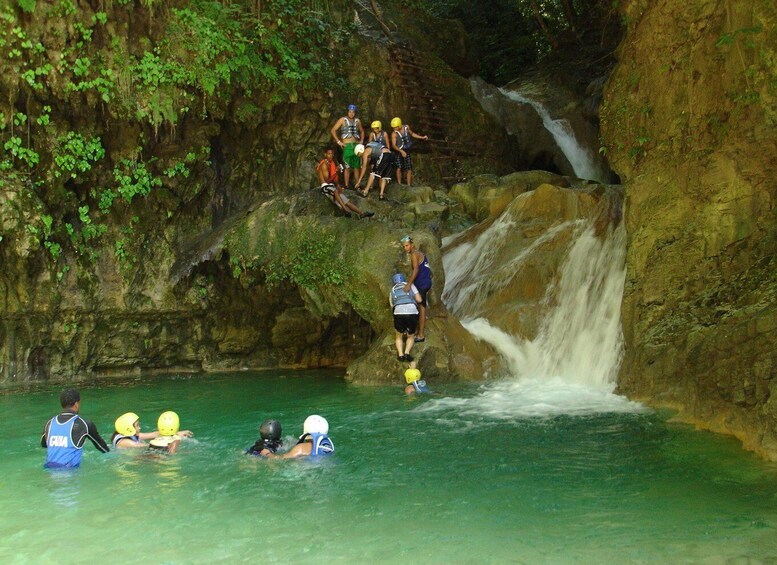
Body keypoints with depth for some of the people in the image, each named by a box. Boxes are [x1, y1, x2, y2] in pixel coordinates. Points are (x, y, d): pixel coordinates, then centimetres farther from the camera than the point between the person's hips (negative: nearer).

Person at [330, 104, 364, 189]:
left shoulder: (357, 121, 12)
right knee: (347, 167, -6)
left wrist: (361, 141, 14)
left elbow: (362, 131, 28)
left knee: (357, 166, 6)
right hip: (347, 145, -4)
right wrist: (338, 142, -8)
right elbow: (333, 130, -3)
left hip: (356, 145, 4)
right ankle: (346, 185, -2)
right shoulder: (343, 120, 0)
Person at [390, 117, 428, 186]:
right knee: (399, 168, -13)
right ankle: (399, 184, -6)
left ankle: (408, 185, 9)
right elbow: (393, 145, -26)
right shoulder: (394, 133, -18)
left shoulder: (406, 127, -6)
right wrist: (401, 151, -40)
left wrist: (422, 137, 13)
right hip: (399, 152, -3)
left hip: (407, 151, 3)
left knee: (409, 169, 3)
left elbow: (412, 134, 15)